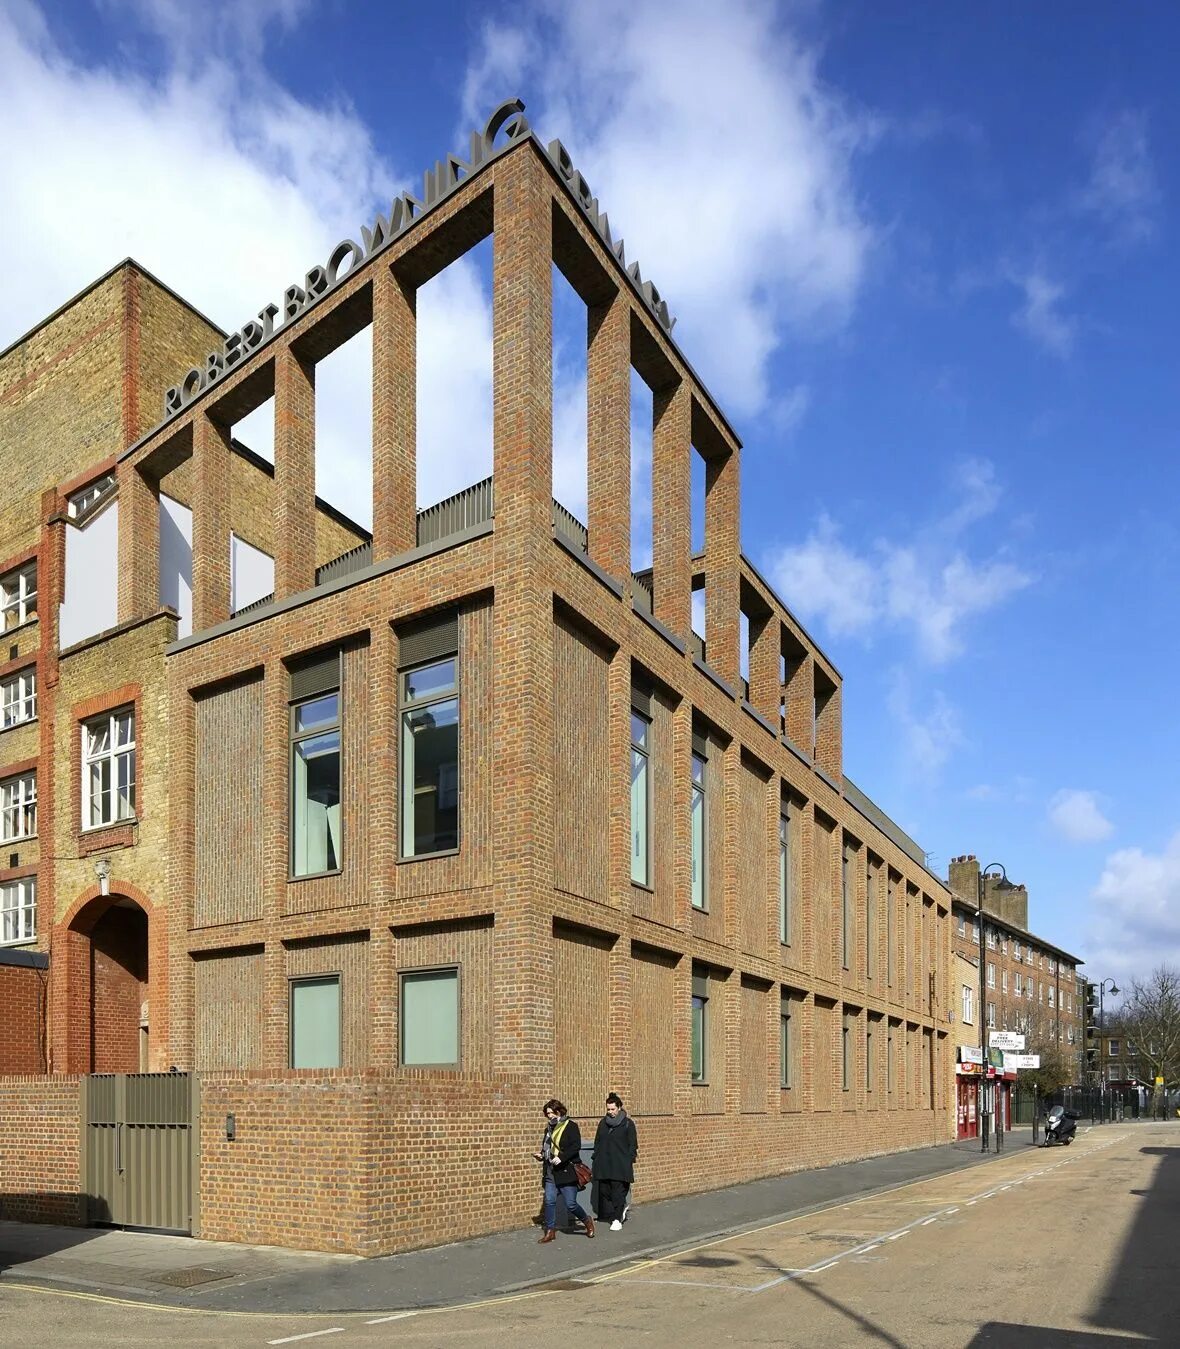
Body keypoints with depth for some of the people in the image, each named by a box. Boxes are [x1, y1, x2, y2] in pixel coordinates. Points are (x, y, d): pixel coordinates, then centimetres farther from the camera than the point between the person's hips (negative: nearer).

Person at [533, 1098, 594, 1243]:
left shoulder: (571, 1126, -9)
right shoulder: (549, 1128, 14)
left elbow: (576, 1146, -18)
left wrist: (561, 1157, -27)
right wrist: (541, 1155, 6)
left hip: (567, 1171, -7)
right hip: (551, 1172, 7)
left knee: (570, 1204, -3)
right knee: (549, 1201, 2)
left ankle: (587, 1221, 21)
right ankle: (550, 1231, 13)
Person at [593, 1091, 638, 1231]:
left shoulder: (628, 1123, -2)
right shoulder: (603, 1123, 12)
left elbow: (632, 1144, -1)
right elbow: (597, 1142, 19)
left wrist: (630, 1160, -8)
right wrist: (596, 1158, 11)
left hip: (621, 1166, -5)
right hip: (603, 1165, 5)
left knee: (618, 1192, -5)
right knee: (604, 1191, 7)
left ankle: (617, 1219, 4)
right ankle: (622, 1208, 25)